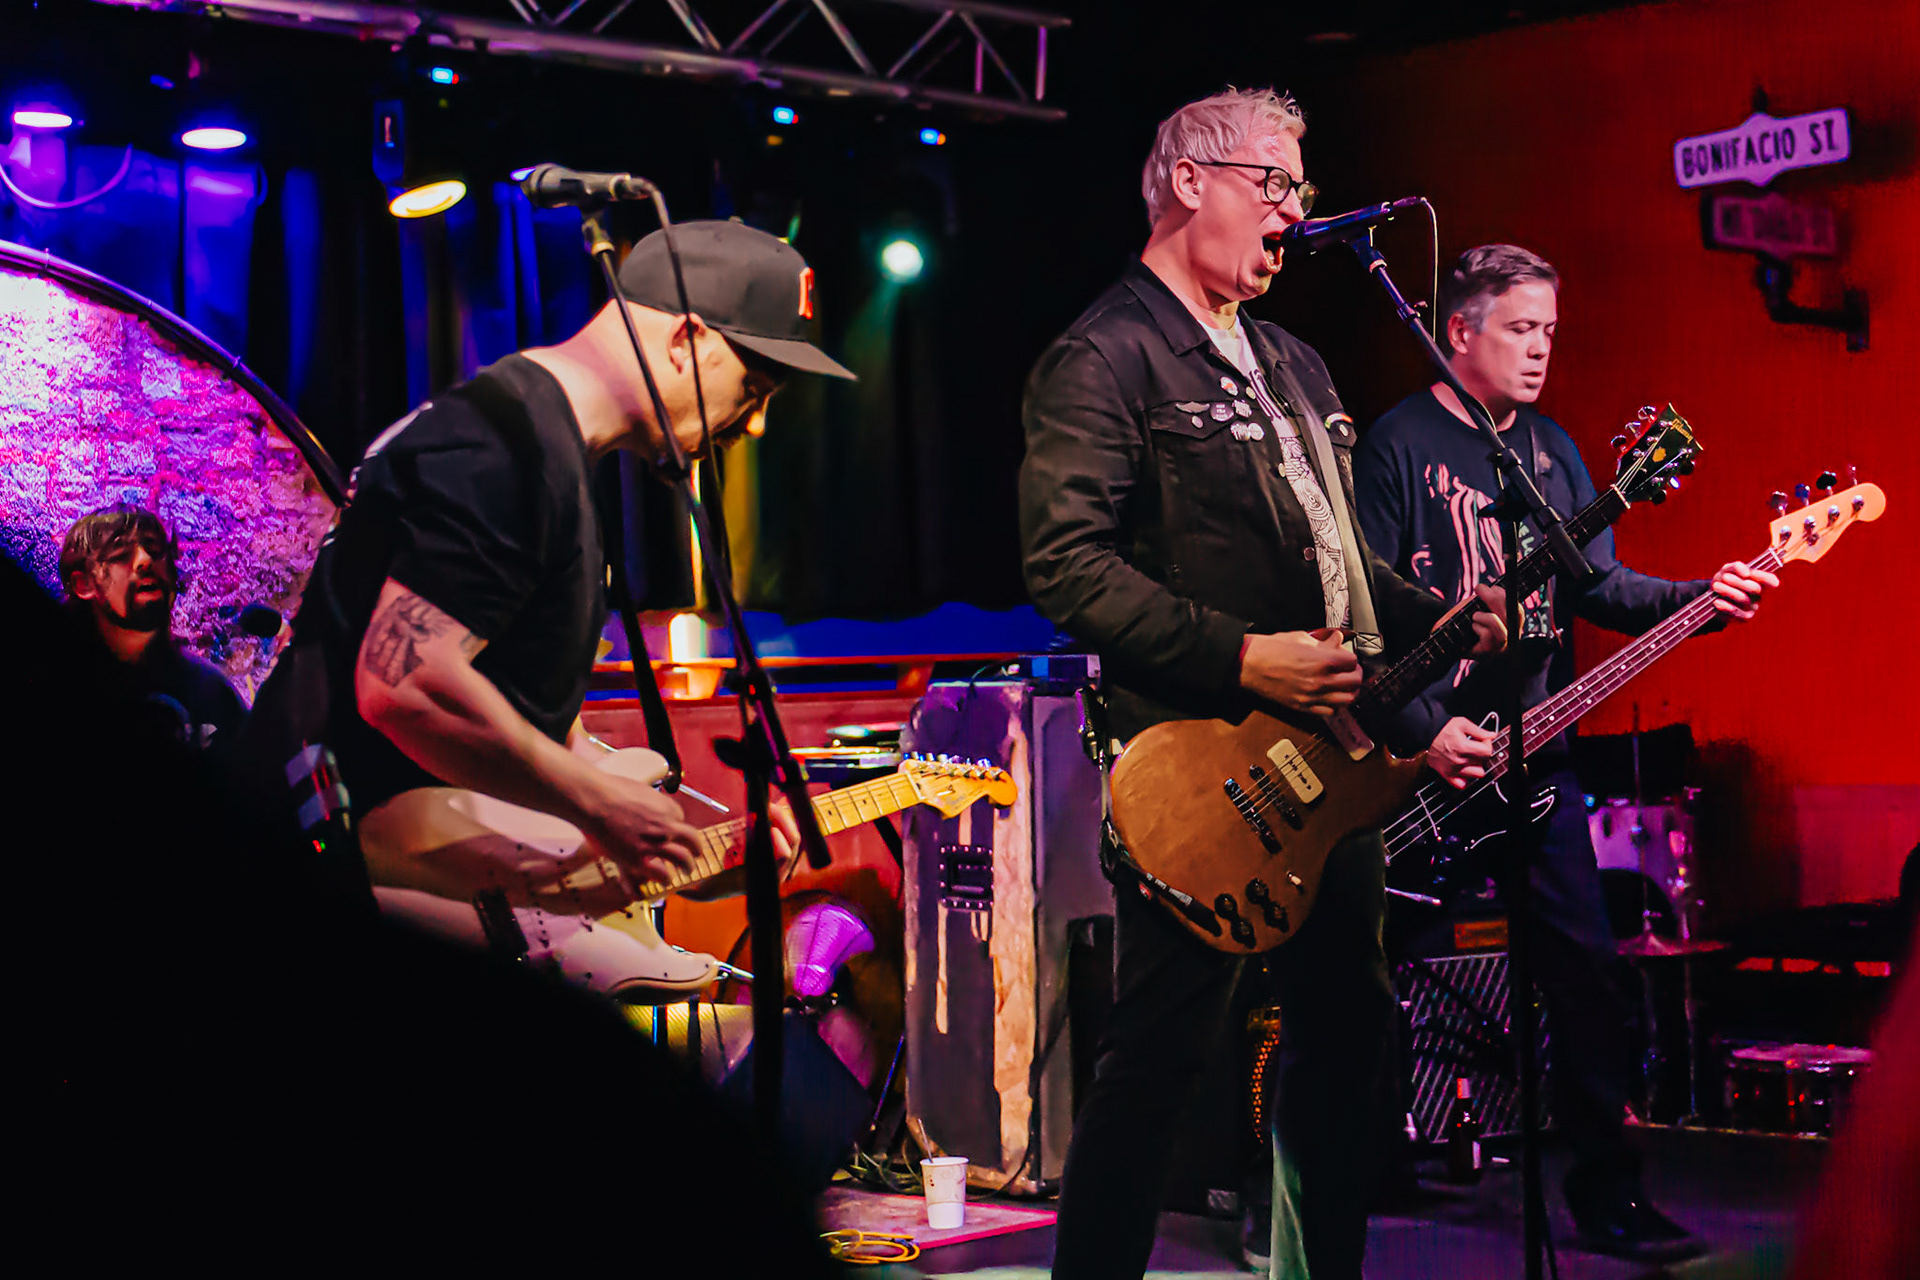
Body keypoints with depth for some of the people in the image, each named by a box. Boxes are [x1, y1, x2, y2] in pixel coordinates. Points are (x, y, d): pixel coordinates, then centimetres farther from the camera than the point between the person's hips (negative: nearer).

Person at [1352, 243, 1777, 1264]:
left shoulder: (1552, 450, 14)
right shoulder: (1398, 445, -7)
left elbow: (1599, 586, 9)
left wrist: (1700, 597, -8)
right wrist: (1425, 727, -18)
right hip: (1424, 754, -6)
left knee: (1587, 967, 3)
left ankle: (1605, 1189, 12)